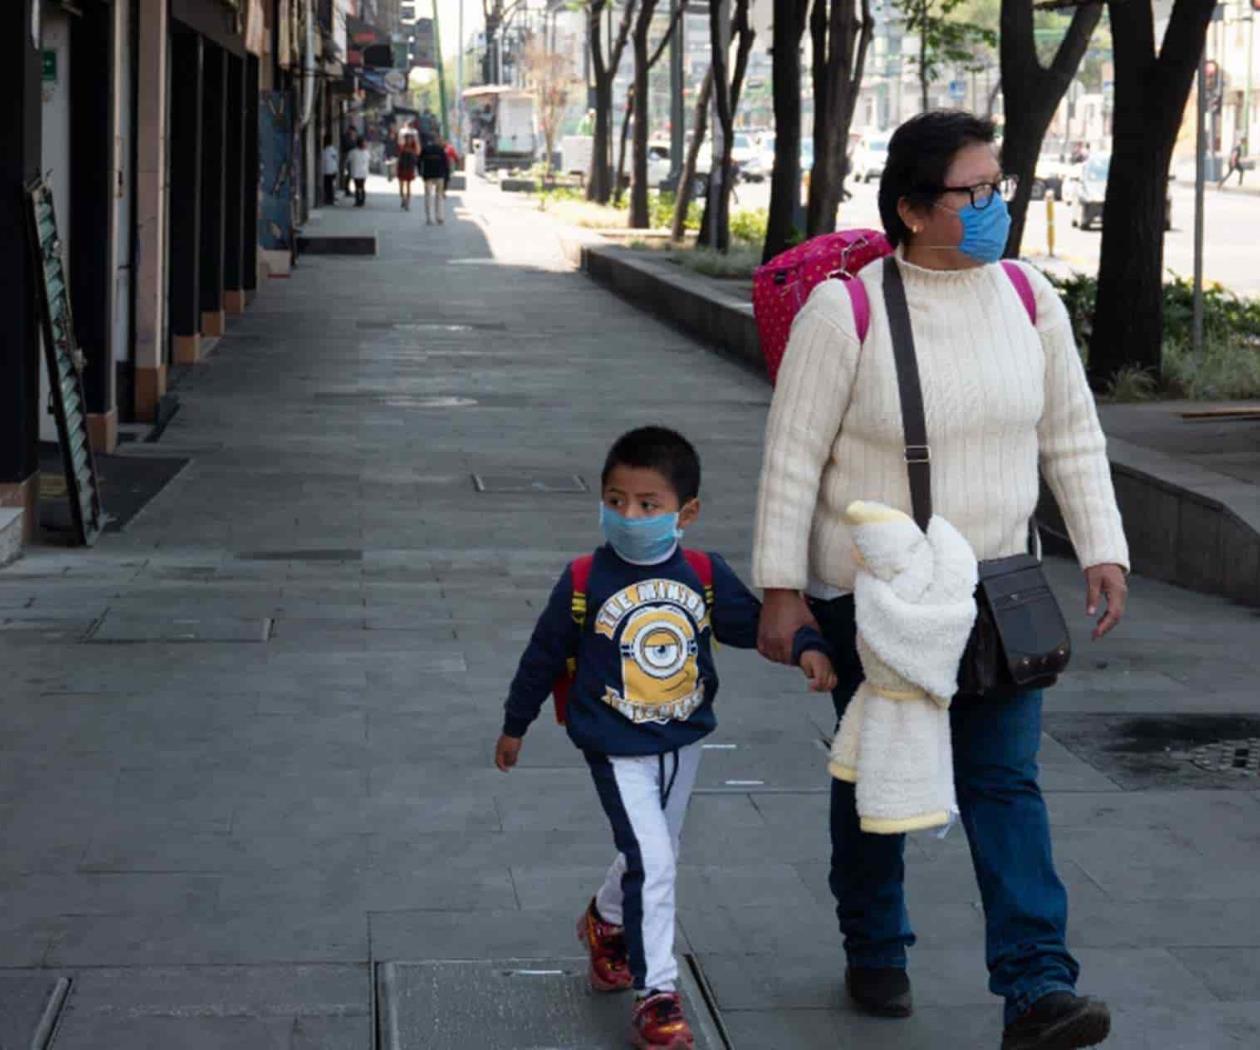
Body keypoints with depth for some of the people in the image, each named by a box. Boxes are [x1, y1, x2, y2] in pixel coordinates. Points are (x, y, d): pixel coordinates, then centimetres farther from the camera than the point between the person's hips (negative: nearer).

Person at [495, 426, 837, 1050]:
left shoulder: (703, 575, -10)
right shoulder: (585, 581, -16)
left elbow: (752, 620, 3)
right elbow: (545, 653, -3)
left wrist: (805, 646, -15)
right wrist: (515, 724, 7)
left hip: (682, 741, 4)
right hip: (618, 750, -4)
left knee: (654, 854, 21)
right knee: (652, 860, -13)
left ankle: (607, 922, 51)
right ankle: (656, 993, -2)